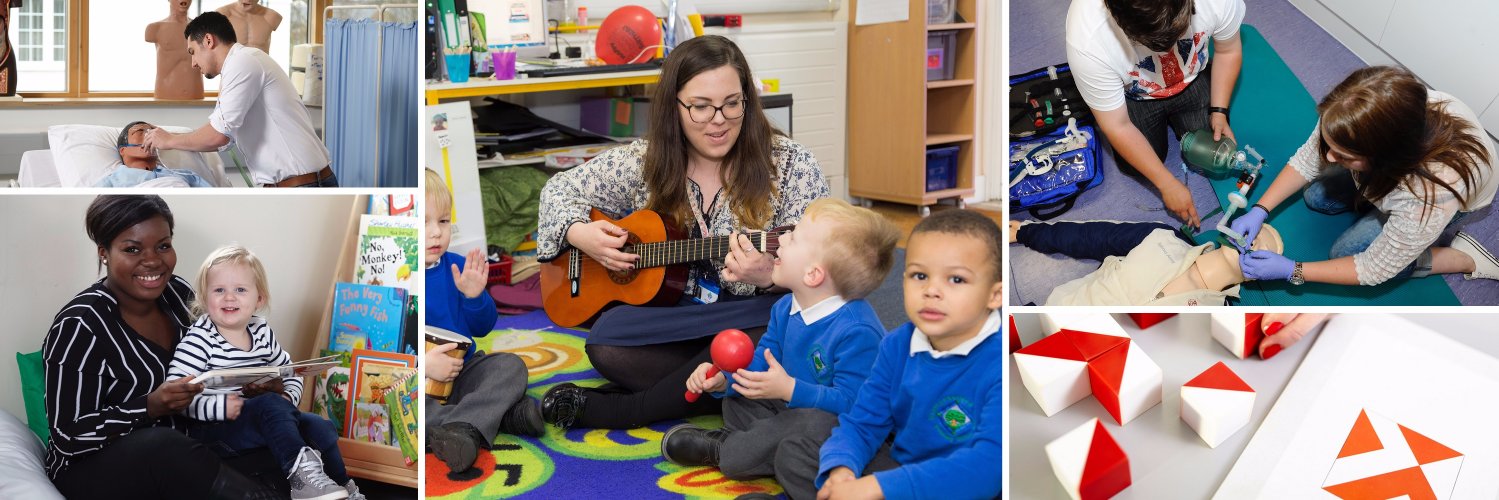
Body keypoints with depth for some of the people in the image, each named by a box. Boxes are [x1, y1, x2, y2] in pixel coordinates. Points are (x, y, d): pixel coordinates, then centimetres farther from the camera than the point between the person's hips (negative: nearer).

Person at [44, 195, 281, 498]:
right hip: (94, 466, -5)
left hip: (183, 455, 5)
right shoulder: (79, 326, -18)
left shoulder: (179, 294, 0)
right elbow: (70, 437, -18)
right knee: (164, 447, -36)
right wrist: (150, 407, -29)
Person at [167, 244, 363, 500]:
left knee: (320, 427, -8)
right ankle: (302, 470, -35)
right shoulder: (199, 339, -11)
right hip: (212, 428, -6)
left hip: (262, 421, 7)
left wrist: (288, 398, 0)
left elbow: (291, 372, 20)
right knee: (271, 404, -32)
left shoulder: (262, 331, 8)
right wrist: (219, 407, -28)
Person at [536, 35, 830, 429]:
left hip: (754, 316, -1)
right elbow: (561, 189, 13)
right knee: (606, 342, -28)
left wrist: (768, 277, -31)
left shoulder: (789, 166, -6)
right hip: (668, 314, 1)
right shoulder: (643, 163, 2)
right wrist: (578, 233, -9)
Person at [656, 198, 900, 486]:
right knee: (736, 398, 16)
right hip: (791, 406, 9)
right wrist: (723, 380, -8)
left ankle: (722, 449, -19)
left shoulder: (857, 332, -27)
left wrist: (790, 389, -35)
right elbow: (759, 365, 11)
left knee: (818, 424, -39)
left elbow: (851, 403, -30)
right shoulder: (785, 309, 3)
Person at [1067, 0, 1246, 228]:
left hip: (1192, 80, 2)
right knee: (1137, 167, -3)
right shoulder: (1087, 42, -43)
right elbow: (1117, 127, -27)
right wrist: (1167, 184, -22)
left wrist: (1219, 112, -13)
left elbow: (1228, 51, -11)